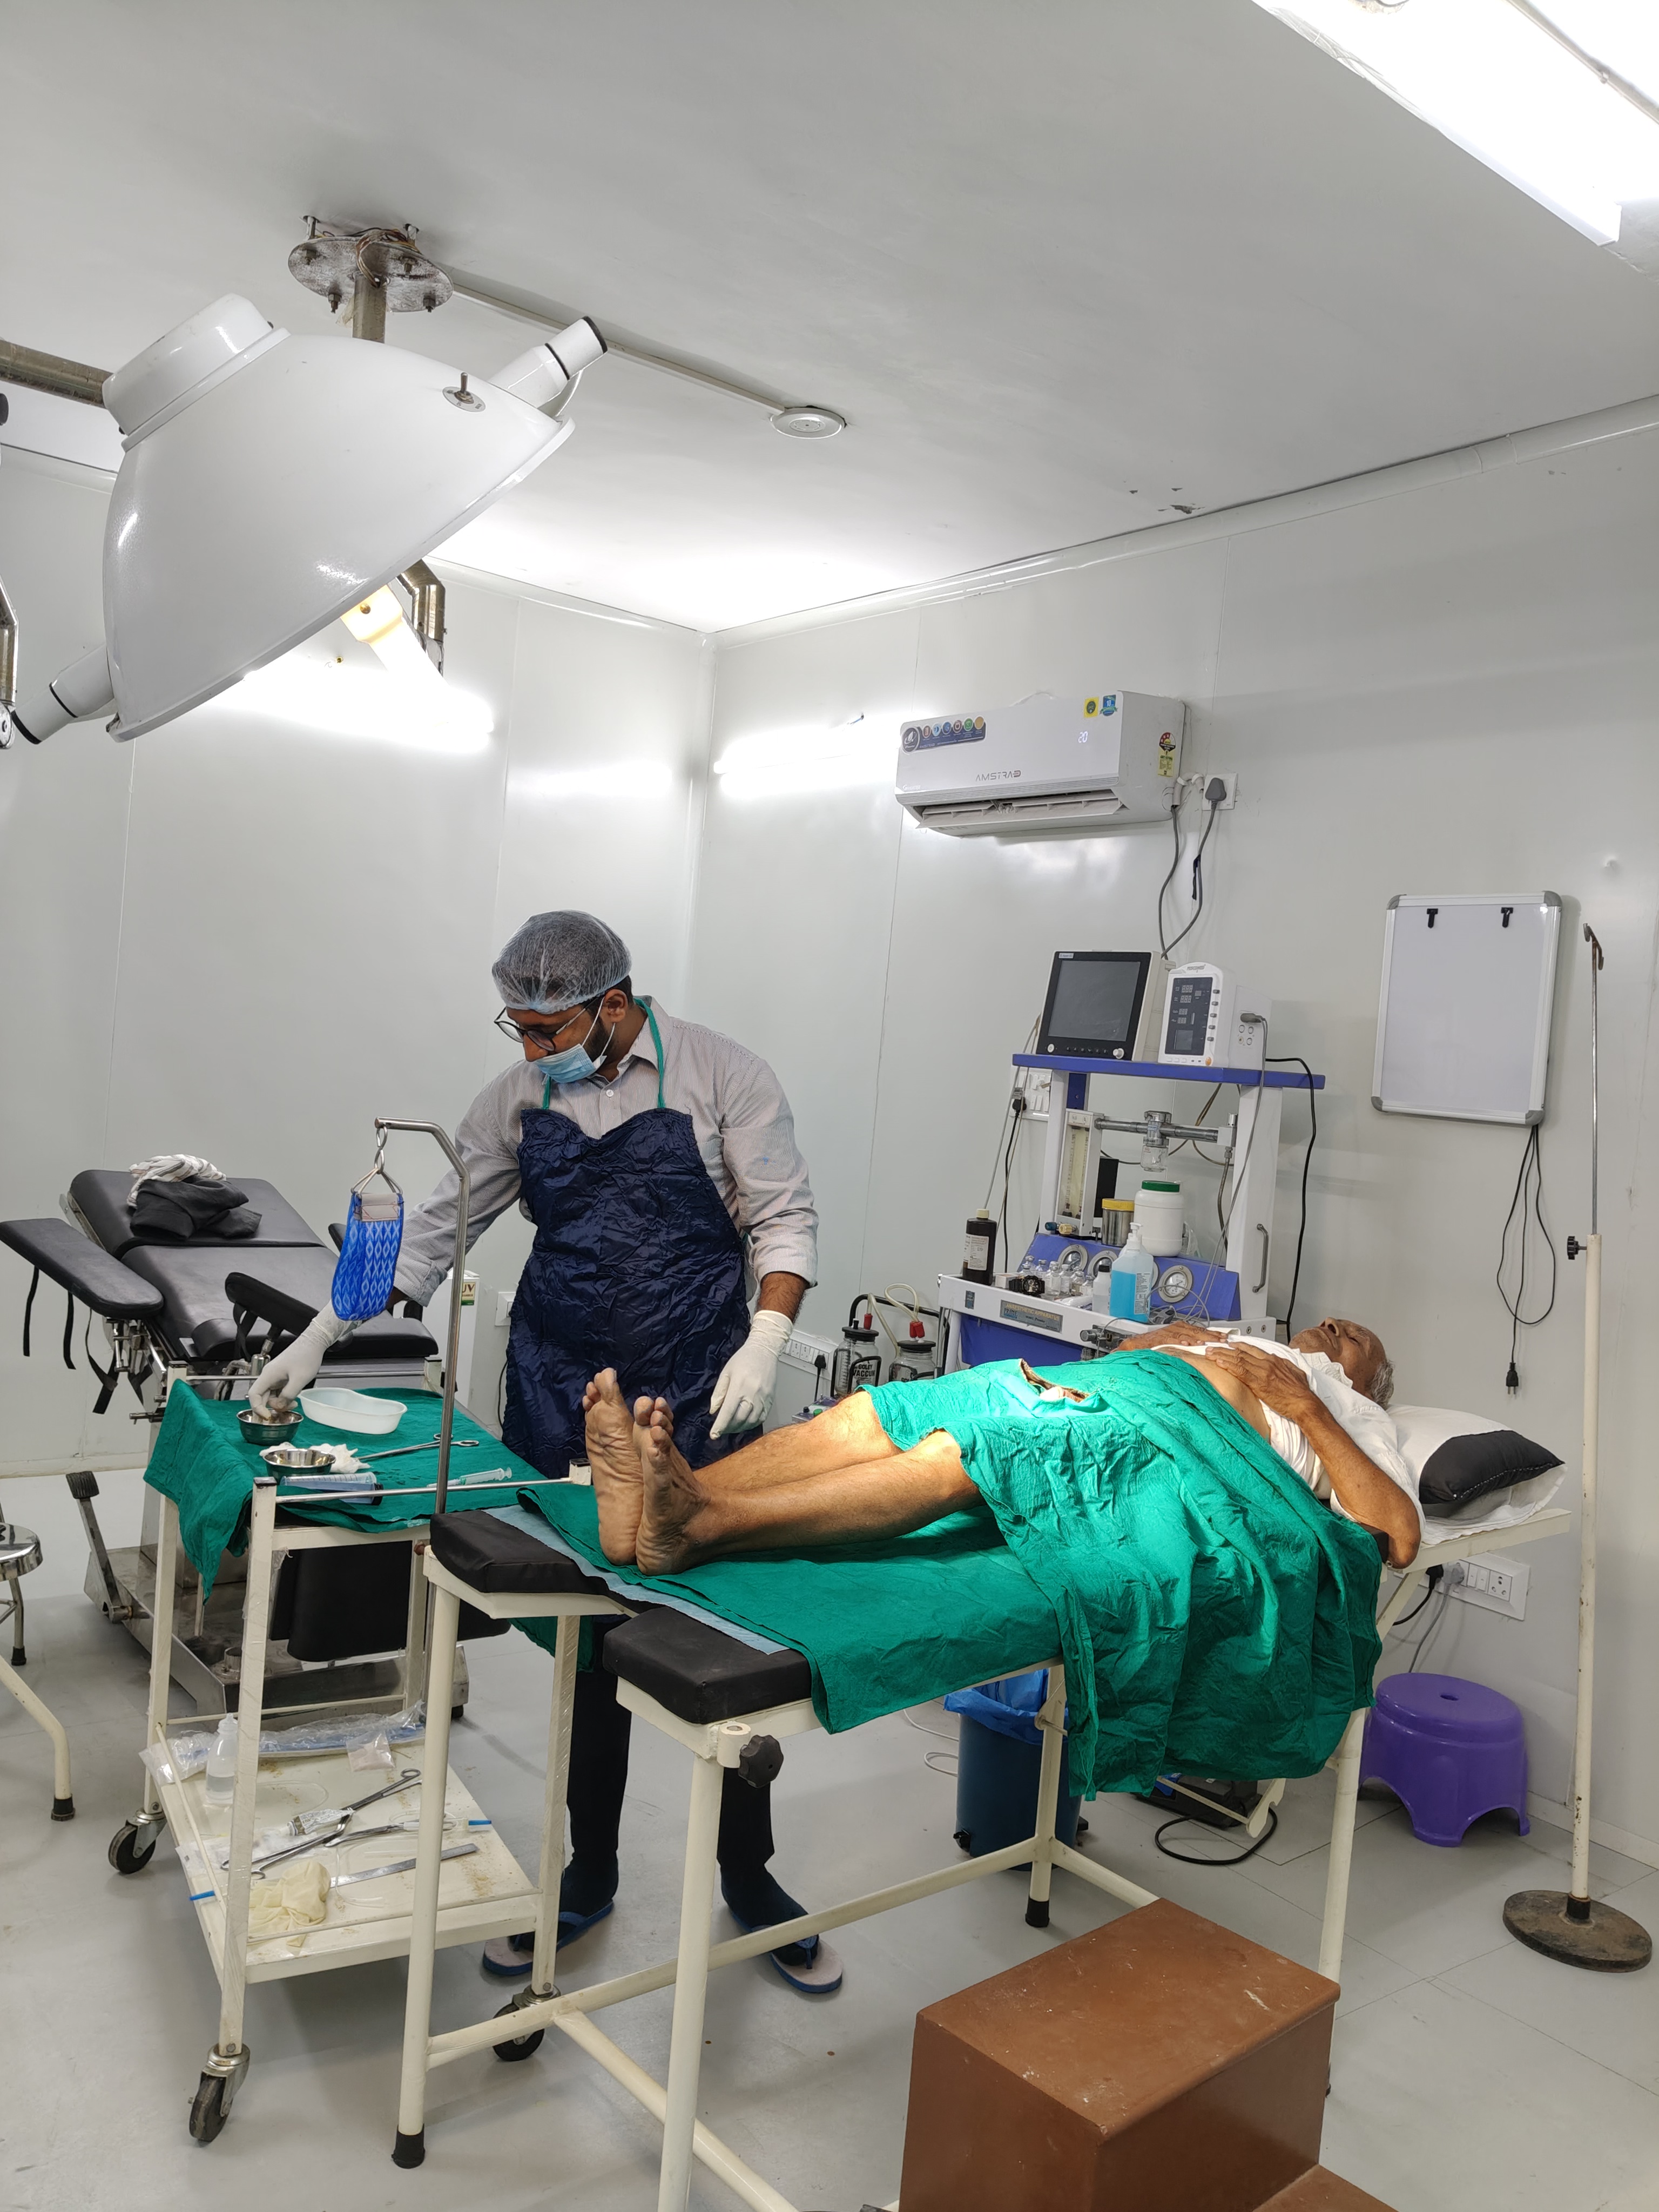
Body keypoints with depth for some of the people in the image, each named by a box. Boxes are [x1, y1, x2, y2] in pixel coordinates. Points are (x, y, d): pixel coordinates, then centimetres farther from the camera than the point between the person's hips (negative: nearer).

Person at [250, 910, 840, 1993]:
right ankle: (590, 1873, 31)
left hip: (700, 1402, -3)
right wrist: (323, 1336, 6)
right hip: (562, 1401, 3)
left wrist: (765, 1340, -20)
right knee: (585, 1641, 11)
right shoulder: (519, 1098, 5)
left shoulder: (720, 1074, -6)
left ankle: (749, 1878, 25)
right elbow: (439, 1226, 10)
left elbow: (784, 1218, -5)